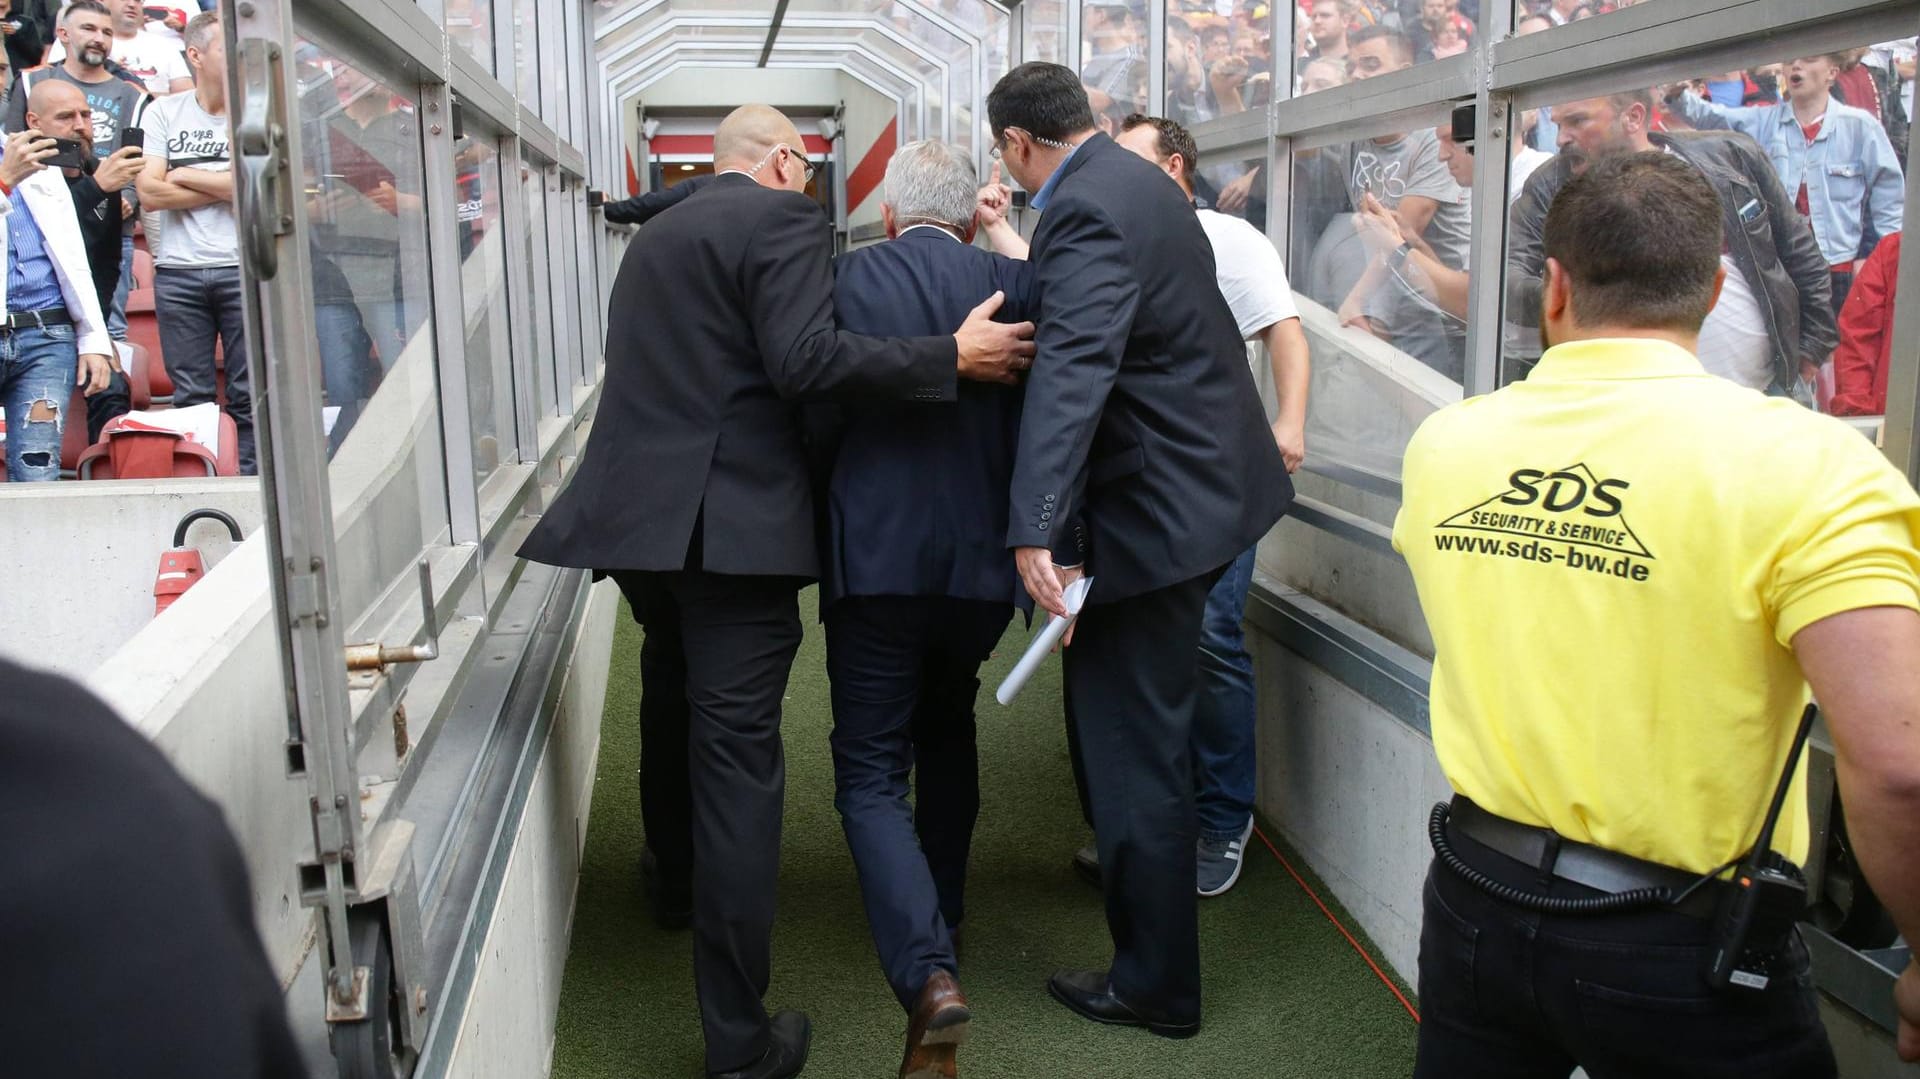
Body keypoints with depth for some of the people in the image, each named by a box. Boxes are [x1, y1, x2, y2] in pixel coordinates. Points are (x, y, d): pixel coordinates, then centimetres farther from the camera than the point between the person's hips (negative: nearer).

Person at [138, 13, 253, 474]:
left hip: (243, 267, -1)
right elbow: (150, 193, -1)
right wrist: (226, 186, -4)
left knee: (250, 395, 0)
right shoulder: (163, 112, 9)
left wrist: (186, 177, -3)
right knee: (191, 397, 5)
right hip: (177, 271, 2)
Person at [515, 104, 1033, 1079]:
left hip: (640, 513, 8)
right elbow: (803, 360, -19)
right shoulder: (782, 218, -5)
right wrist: (954, 357, -15)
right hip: (733, 524, -8)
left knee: (675, 699, 29)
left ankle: (676, 871, 53)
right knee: (737, 761, -6)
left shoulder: (655, 236, 20)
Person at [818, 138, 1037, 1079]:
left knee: (871, 771, 3)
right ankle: (942, 907, 40)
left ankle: (928, 970, -14)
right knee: (947, 728, 26)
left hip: (875, 560, -3)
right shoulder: (1012, 282, -1)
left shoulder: (845, 278, -5)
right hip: (983, 556, 3)